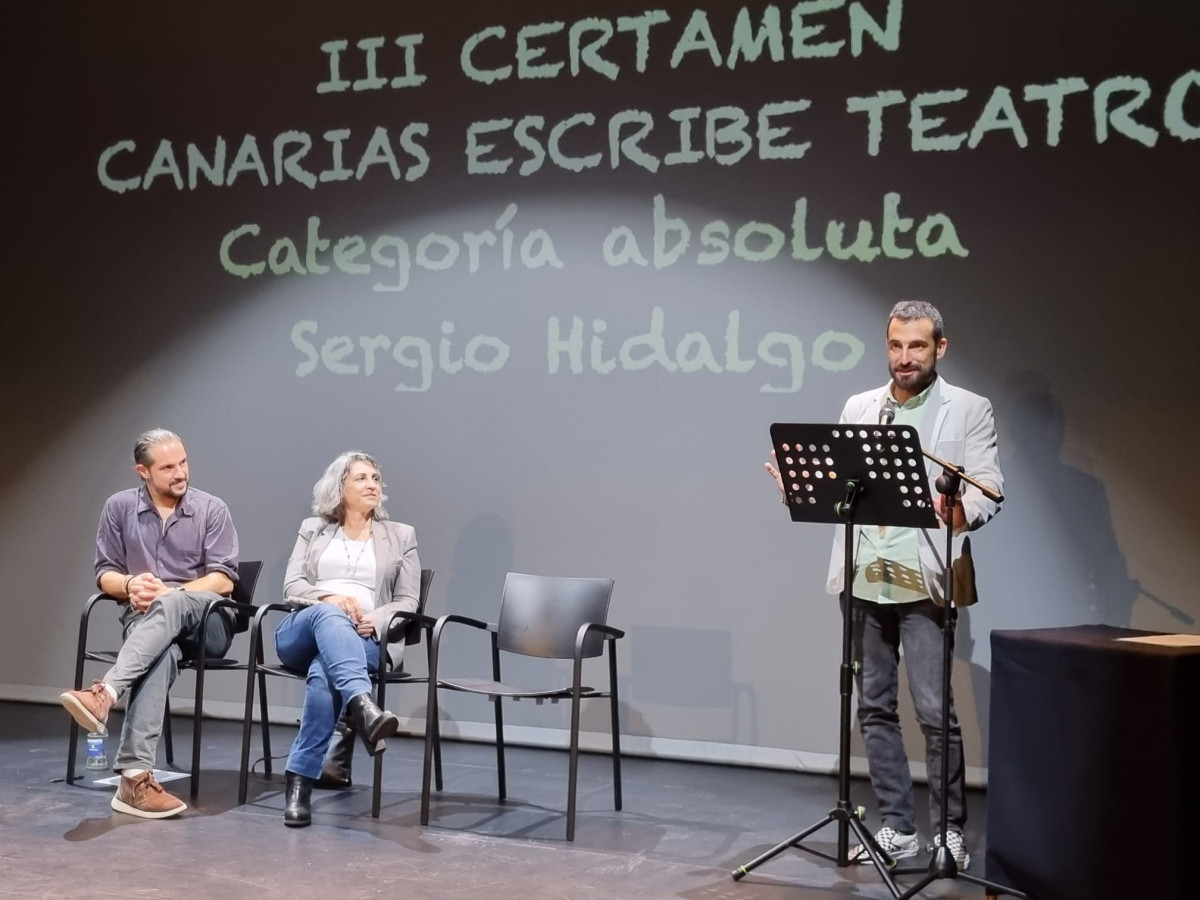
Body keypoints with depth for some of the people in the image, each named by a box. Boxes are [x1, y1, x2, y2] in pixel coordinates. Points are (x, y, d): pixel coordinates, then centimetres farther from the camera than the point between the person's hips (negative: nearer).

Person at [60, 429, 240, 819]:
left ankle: (105, 692, -57)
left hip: (206, 620, 0)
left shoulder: (212, 509, 2)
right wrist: (131, 585, -14)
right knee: (162, 654, -38)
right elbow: (105, 573, 10)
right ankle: (135, 776, -53)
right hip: (144, 619, 1)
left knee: (172, 606, -39)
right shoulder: (119, 507, 9)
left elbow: (224, 580, -4)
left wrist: (168, 593, -19)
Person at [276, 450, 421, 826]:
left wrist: (376, 620, -11)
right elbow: (291, 586, 9)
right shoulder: (312, 528, 22)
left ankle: (301, 777, -41)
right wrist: (328, 597, -13)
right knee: (327, 615, -40)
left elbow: (407, 601, 11)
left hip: (365, 638, 0)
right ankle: (362, 706, -64)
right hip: (302, 632, 0)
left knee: (324, 671, -37)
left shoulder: (401, 535, 20)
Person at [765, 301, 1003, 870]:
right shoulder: (858, 408, 14)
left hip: (924, 581, -4)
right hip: (863, 579, 4)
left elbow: (989, 487, -6)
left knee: (935, 711, -5)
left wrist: (963, 512, -28)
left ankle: (950, 830, 9)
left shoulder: (969, 410, 2)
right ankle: (896, 827, 19)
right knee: (874, 707, 9)